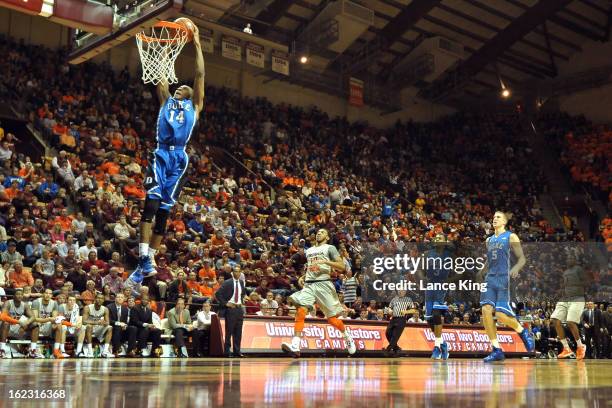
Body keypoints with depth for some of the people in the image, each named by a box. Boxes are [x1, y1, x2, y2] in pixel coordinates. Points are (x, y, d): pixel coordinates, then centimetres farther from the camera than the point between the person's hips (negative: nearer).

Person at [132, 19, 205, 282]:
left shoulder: (194, 105, 21)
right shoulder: (166, 101, 25)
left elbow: (200, 75, 15)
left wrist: (197, 44, 14)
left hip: (179, 157, 0)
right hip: (161, 154, 0)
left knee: (164, 211, 0)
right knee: (151, 204, -17)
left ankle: (147, 261, 4)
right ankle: (144, 258, -22)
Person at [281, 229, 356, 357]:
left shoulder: (330, 248, 4)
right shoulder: (309, 250, 23)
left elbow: (342, 266, -7)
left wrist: (325, 261, -17)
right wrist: (304, 276, 16)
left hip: (323, 283, -4)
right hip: (308, 284, 4)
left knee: (332, 318, 1)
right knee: (300, 311, -19)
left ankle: (347, 335, 32)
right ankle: (295, 346, -29)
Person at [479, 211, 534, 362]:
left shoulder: (511, 237, 1)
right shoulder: (489, 240, 19)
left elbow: (522, 258, -4)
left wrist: (516, 269, -24)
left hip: (504, 279, -6)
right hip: (490, 278, 6)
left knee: (501, 314, -16)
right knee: (486, 310, -11)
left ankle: (523, 331, 15)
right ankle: (497, 350, -5)